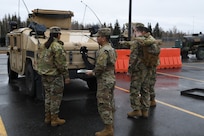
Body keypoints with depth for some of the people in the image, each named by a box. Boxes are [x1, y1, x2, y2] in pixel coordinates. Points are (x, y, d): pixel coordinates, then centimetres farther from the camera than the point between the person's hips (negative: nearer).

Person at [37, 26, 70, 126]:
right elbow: (61, 63, -20)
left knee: (48, 96, 16)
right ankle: (55, 119, 9)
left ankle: (47, 117, 24)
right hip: (54, 75, -8)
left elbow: (40, 60, 14)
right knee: (56, 97, 2)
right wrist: (66, 76, -14)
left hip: (44, 74, 9)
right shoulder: (57, 46, -17)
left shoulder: (45, 45, 9)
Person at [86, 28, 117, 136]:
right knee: (109, 103, 19)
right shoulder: (111, 49, 12)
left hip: (104, 81, -10)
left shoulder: (103, 51, -20)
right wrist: (95, 71, 16)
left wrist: (92, 72, -7)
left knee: (103, 105, -3)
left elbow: (100, 67, -25)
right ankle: (110, 124, 31)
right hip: (111, 78, 10)